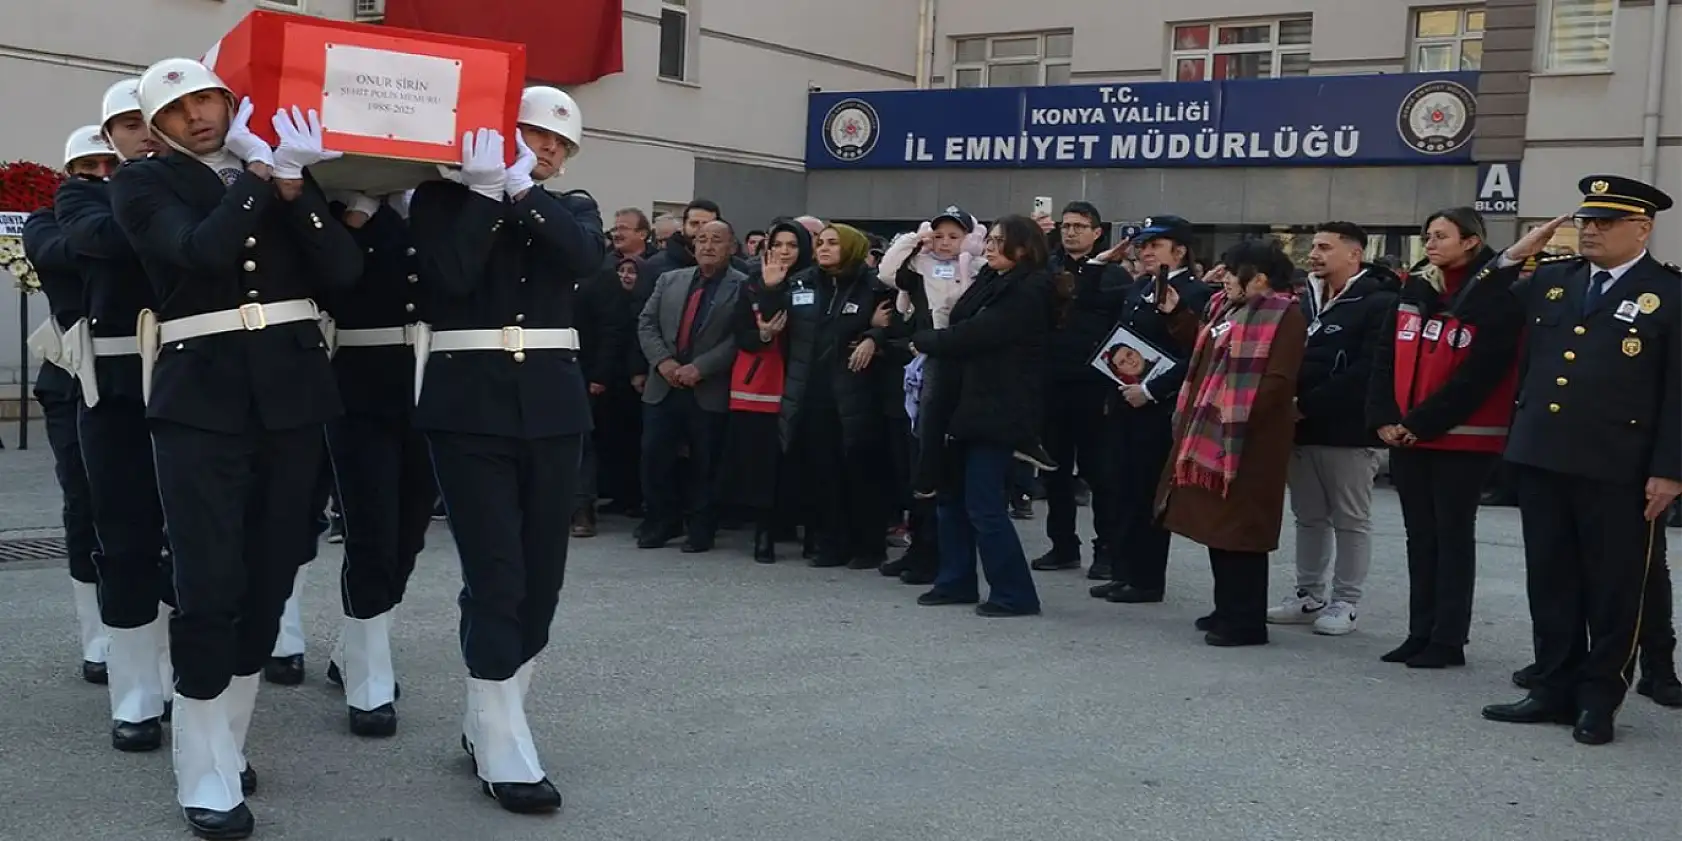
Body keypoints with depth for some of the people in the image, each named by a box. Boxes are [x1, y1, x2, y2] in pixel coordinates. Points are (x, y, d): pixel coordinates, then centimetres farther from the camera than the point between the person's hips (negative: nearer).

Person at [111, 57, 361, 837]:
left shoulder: (285, 173, 13)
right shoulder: (142, 182, 4)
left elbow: (343, 269, 0)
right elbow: (202, 248, -16)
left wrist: (292, 185, -9)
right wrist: (261, 175, -8)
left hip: (291, 393, 4)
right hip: (200, 399, -4)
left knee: (269, 578, 8)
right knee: (209, 585, -7)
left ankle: (224, 742, 24)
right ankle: (207, 777, 3)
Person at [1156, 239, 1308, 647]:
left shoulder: (1284, 316, -13)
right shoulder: (1228, 308, 15)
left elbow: (1278, 381, -20)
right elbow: (1207, 350, 20)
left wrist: (1237, 418, -22)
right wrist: (1176, 313, 16)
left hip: (1247, 439, -9)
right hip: (1211, 433, 10)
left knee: (1239, 528, -5)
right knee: (1217, 522, 15)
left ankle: (1247, 621, 4)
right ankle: (1228, 609, 27)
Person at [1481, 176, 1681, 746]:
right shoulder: (1550, 281, 12)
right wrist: (1510, 259, 7)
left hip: (1617, 471, -5)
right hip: (1541, 460, 5)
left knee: (1614, 588, 5)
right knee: (1550, 582, 12)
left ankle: (1599, 698, 16)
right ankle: (1555, 688, 23)